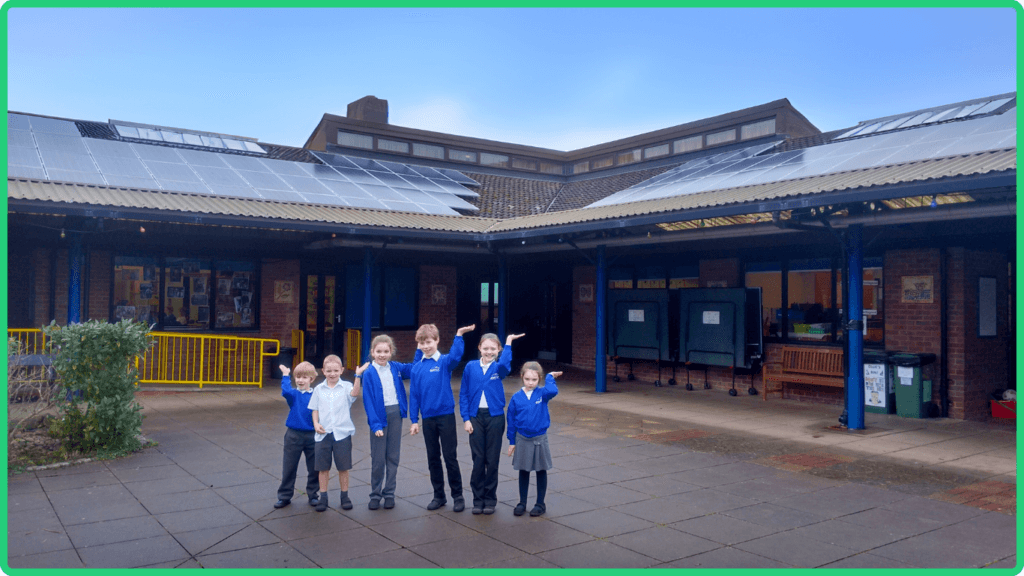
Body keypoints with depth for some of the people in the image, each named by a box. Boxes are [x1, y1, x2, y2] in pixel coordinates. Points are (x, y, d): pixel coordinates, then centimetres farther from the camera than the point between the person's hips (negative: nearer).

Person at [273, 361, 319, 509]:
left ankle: (312, 494, 25)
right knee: (289, 468, 9)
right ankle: (284, 496, 22)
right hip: (294, 435, -1)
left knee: (314, 468, 9)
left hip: (312, 436, 1)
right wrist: (285, 375, -22)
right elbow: (286, 391, -28)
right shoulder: (294, 394, -5)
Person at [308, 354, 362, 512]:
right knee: (323, 467, 7)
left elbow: (354, 393, -23)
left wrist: (358, 376, -33)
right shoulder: (319, 389, 6)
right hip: (323, 434, 2)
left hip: (342, 433, -2)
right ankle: (323, 497, 18)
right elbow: (315, 409, 9)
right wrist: (316, 423, -7)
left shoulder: (346, 387, -2)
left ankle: (344, 496, 19)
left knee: (343, 467, 6)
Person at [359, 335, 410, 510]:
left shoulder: (395, 368, 4)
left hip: (396, 414, 4)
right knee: (378, 458, 4)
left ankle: (389, 493, 19)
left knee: (393, 457, 9)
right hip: (379, 416, -4)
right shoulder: (369, 373, -7)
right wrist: (375, 424, -16)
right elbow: (368, 401, -9)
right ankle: (375, 494, 18)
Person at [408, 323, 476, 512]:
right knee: (433, 458, 12)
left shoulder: (444, 361, -6)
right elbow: (414, 395, 7)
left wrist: (459, 335, -43)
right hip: (428, 418, 4)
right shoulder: (416, 368, 3)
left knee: (450, 457, 0)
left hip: (446, 416, -4)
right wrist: (414, 420, 6)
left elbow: (455, 356, -31)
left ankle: (458, 496, 13)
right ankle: (439, 495, 25)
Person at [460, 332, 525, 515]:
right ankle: (478, 499, 16)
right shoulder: (471, 367, 1)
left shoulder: (498, 367, -1)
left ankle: (490, 499, 18)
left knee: (492, 460, 6)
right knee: (478, 459, 4)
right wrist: (466, 419, -2)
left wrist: (509, 342, -29)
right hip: (476, 417, 1)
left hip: (495, 417, 0)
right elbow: (463, 394, 4)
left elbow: (505, 363, -28)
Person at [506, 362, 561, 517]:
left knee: (541, 471, 10)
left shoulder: (542, 394, -8)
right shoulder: (516, 397, -5)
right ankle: (522, 503, 24)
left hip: (540, 439, -1)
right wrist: (512, 442, 3)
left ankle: (540, 503, 22)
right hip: (522, 440, 1)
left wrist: (550, 377, -16)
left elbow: (553, 391, -33)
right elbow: (511, 421, 1)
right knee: (523, 472, 12)